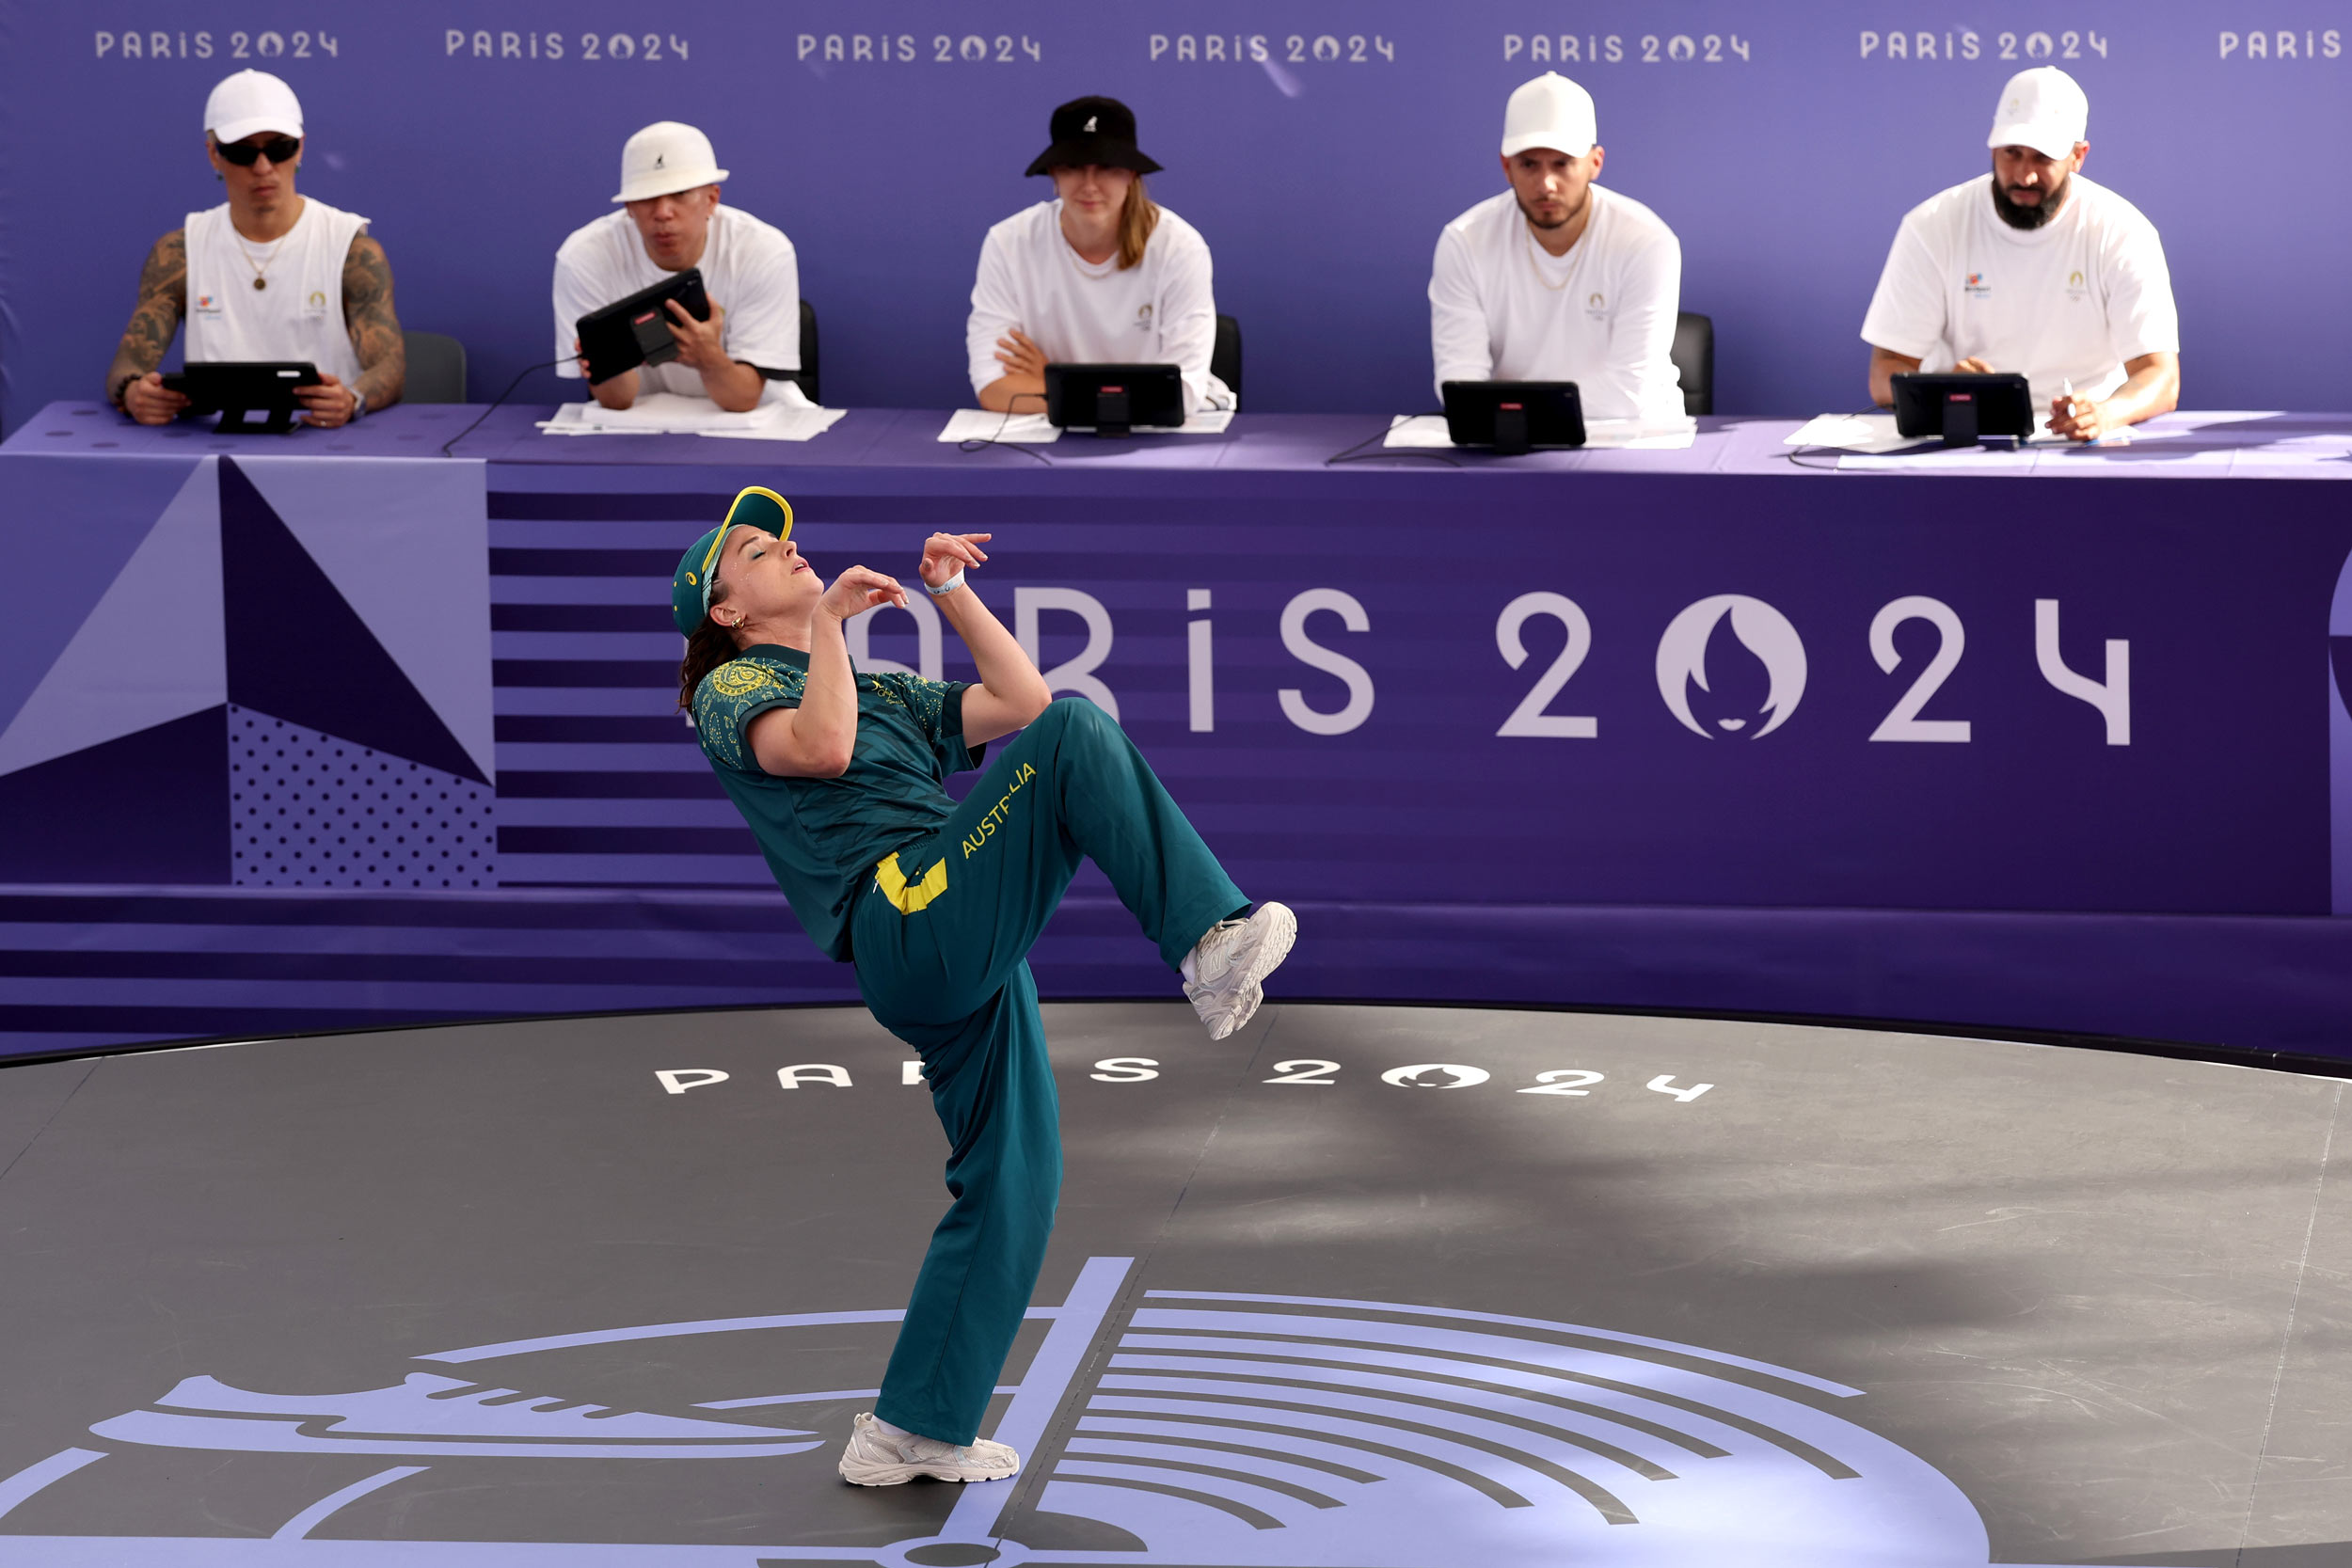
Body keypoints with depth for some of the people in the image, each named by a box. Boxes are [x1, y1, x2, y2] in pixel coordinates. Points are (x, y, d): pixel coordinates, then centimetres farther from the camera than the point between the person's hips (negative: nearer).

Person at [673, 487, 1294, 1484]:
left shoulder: (885, 691, 35)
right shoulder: (731, 690, 11)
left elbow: (1019, 702, 26)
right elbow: (821, 748, -12)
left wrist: (951, 592, 22)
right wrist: (829, 620, -3)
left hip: (971, 961, 8)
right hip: (909, 919, -8)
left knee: (1011, 1177, 7)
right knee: (1079, 734, -20)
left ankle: (913, 1430, 12)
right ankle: (1209, 943, -35)